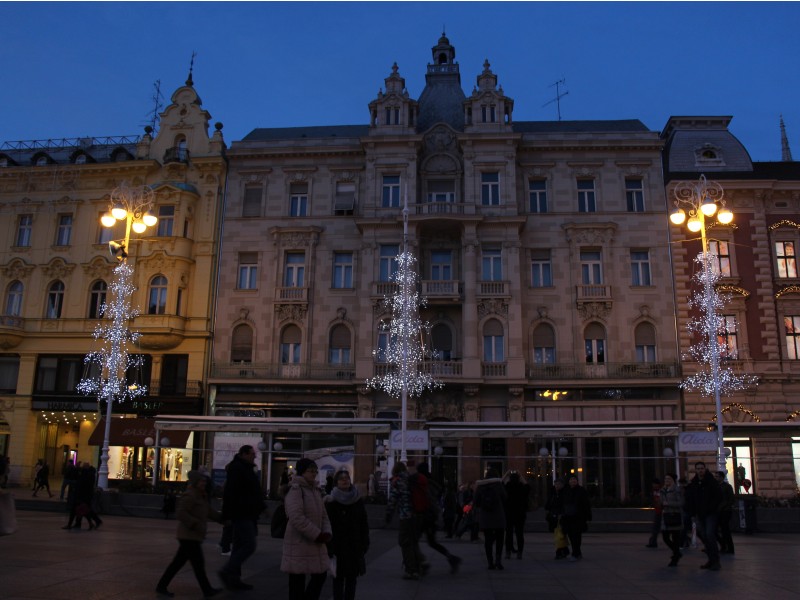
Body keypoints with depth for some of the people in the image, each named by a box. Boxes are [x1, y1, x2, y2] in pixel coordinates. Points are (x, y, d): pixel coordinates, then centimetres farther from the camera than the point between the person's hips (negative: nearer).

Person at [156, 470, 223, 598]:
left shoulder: (200, 496, 16)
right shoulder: (190, 495, -15)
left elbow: (209, 512, 19)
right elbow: (180, 513, -24)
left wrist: (223, 518, 9)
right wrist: (196, 524, -26)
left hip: (192, 536, 10)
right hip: (189, 536, -10)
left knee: (178, 562, 13)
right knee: (198, 563, -4)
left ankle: (161, 586, 20)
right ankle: (207, 590, 1)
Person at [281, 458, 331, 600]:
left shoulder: (315, 490, 11)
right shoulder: (295, 489, -15)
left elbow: (323, 515, 14)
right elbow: (297, 518, -24)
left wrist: (326, 533, -5)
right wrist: (318, 535, -20)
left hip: (315, 544, 8)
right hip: (299, 545, -8)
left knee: (321, 576, 12)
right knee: (297, 583, 3)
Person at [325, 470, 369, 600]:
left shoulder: (357, 500, 4)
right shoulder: (331, 501, -5)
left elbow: (364, 524, 7)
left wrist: (364, 544, 3)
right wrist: (329, 547, -11)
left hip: (355, 546, 3)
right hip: (338, 546, -3)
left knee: (352, 577, 8)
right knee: (338, 577, 2)